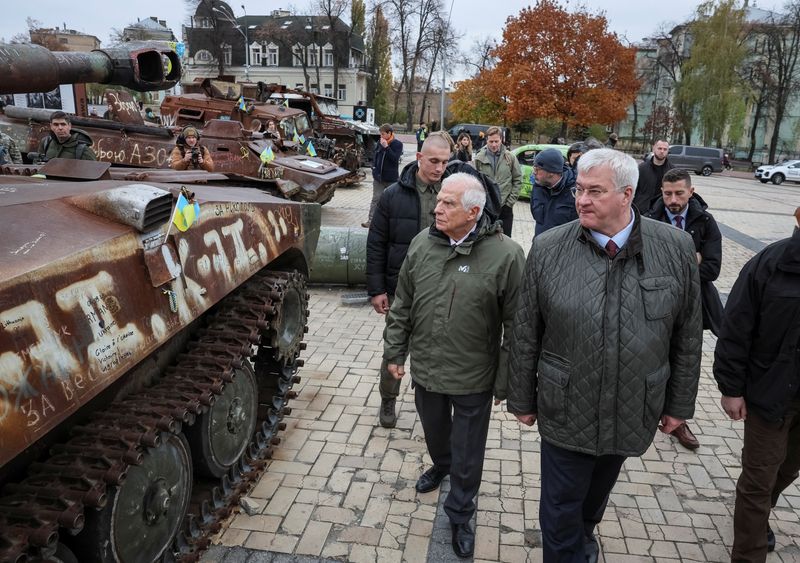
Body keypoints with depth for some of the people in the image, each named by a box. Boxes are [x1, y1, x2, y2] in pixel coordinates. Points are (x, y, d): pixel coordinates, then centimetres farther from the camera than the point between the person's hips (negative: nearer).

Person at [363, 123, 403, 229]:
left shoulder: (397, 144, -8)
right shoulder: (380, 142, 6)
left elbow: (395, 158, -19)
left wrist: (386, 147, -24)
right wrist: (374, 167, 7)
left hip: (391, 178, -4)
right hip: (378, 176, 4)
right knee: (376, 199, 2)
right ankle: (371, 220, 1)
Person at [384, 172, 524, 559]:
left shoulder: (505, 254, -18)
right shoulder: (422, 244, -4)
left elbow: (515, 325, -13)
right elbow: (402, 305, 6)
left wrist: (505, 382, -9)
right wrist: (395, 352, 8)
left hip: (473, 378, -4)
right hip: (425, 367, 4)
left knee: (467, 454, 13)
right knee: (434, 431, 28)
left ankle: (460, 516, 36)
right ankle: (440, 465, 59)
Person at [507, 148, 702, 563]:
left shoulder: (676, 248, -8)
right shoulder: (548, 248, -12)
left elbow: (687, 336, 1)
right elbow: (525, 336, -5)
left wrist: (679, 404, 6)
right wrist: (522, 400, 1)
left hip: (633, 413, 2)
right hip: (565, 413, -2)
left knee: (596, 494, 27)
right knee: (560, 513, 10)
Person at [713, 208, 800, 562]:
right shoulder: (769, 265, -16)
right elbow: (735, 330, -11)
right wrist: (731, 388, -10)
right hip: (771, 393, -4)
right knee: (759, 478, 7)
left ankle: (758, 516, 49)